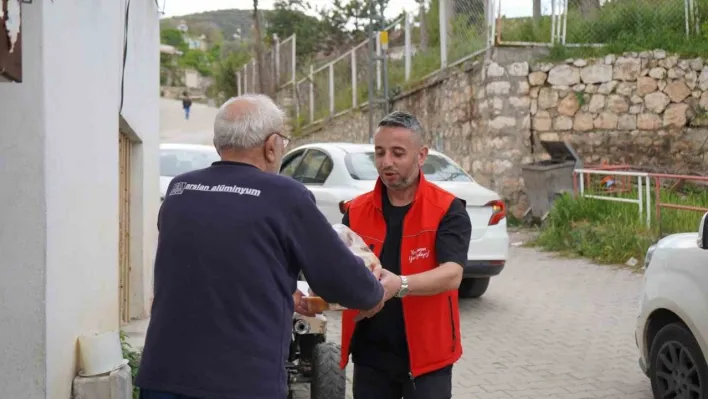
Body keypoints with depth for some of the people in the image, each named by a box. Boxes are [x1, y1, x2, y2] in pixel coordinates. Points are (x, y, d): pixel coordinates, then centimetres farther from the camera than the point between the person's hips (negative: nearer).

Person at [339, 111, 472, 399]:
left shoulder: (447, 210, -8)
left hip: (426, 355, -3)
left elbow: (452, 275, -20)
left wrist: (398, 285, -37)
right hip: (370, 356, 3)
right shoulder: (356, 211, 2)